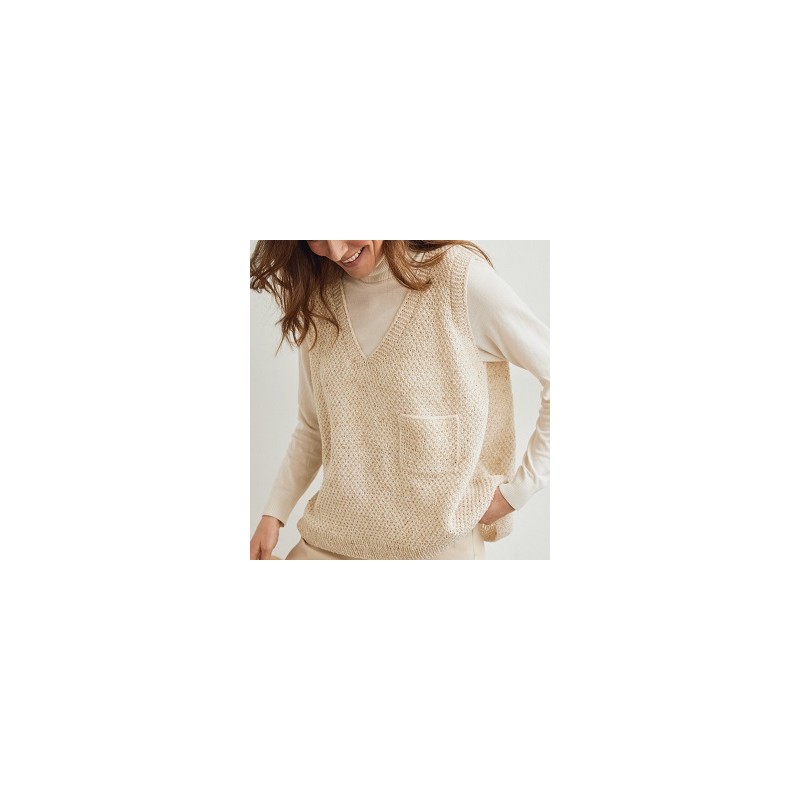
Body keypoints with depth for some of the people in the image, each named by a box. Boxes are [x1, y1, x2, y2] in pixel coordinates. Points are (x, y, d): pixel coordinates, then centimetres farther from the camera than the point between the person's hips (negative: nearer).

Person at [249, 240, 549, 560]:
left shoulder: (461, 277, -13)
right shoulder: (317, 299, 5)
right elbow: (312, 428, 11)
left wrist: (519, 489, -10)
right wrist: (273, 513, 2)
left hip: (438, 542, -4)